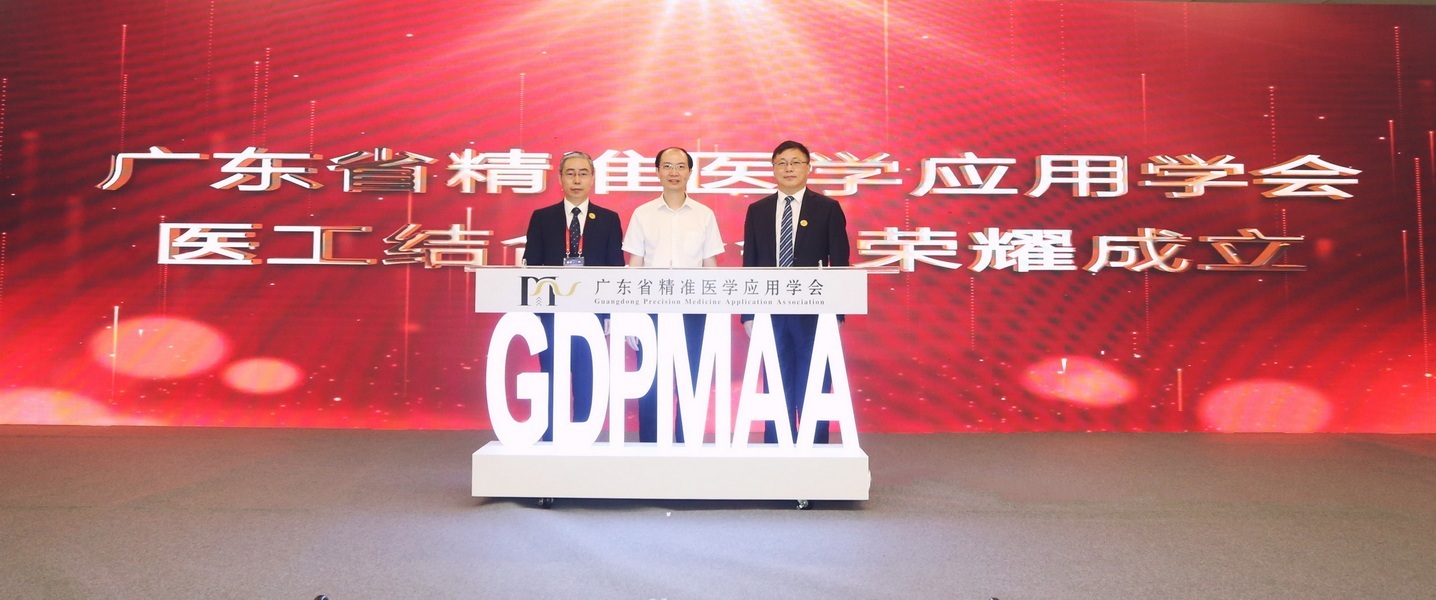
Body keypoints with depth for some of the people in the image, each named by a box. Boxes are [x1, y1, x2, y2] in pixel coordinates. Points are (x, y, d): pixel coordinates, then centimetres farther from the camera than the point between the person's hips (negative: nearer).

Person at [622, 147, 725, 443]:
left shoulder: (704, 215, 5)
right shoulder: (642, 214, 4)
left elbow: (710, 267, 7)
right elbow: (634, 267, 5)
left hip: (691, 310, 0)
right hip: (651, 308, 0)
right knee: (650, 386, 4)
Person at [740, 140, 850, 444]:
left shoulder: (828, 208, 2)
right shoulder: (757, 210, 10)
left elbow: (839, 264, 0)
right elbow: (749, 264, 9)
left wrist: (836, 313, -7)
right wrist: (748, 313, 3)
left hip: (813, 312, -2)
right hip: (771, 312, 3)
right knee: (776, 392, 8)